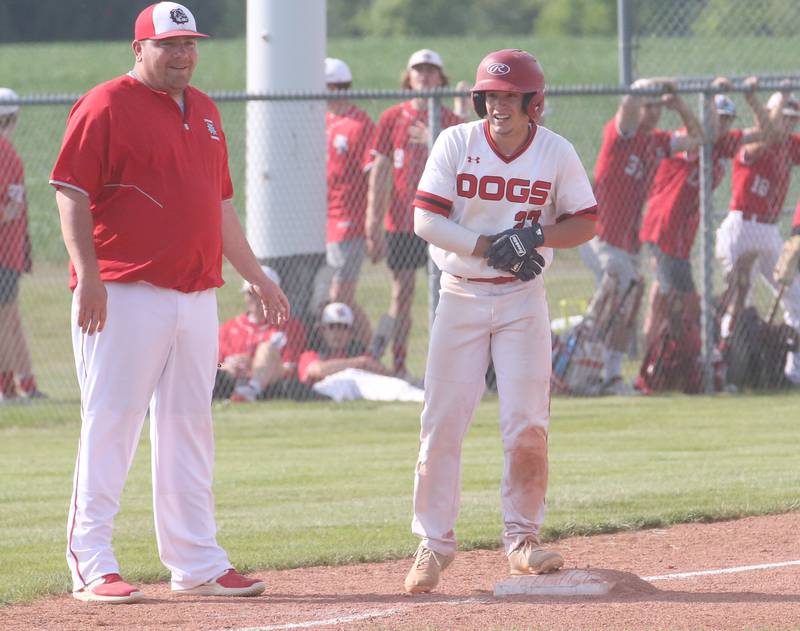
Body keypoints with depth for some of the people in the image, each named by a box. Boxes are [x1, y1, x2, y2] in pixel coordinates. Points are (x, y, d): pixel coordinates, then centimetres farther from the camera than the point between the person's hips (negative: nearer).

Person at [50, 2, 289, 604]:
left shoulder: (204, 112, 18)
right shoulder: (106, 106, -5)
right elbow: (70, 193, -11)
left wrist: (257, 276, 25)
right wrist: (87, 273, -21)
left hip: (197, 295, 8)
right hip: (125, 294, -8)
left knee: (189, 425, 10)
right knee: (111, 422, -7)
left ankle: (196, 563, 15)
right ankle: (92, 564, -5)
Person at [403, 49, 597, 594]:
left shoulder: (557, 153, -4)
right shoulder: (456, 143, -7)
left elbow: (586, 223, 2)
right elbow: (425, 220, -11)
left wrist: (534, 236, -17)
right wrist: (491, 247, -22)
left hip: (523, 300, 0)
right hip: (462, 297, 0)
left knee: (528, 425, -5)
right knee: (443, 422, 0)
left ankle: (523, 539, 9)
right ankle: (434, 543, 9)